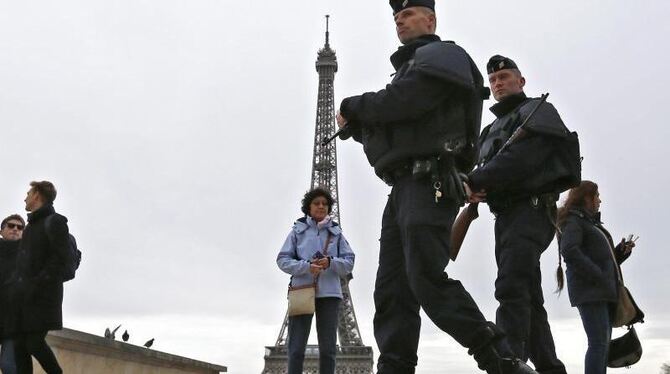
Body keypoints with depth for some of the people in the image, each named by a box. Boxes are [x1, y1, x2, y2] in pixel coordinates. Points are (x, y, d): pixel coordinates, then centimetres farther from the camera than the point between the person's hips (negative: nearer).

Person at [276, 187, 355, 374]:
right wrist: (306, 266, -14)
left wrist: (331, 262, -13)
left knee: (328, 349, 0)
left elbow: (349, 263, 8)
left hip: (329, 293, 1)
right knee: (296, 348, -4)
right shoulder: (298, 230, 10)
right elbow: (283, 260, 4)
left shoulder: (336, 232, 13)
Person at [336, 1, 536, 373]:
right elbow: (387, 127, 26)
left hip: (428, 184, -10)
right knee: (391, 291, 1)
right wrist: (356, 126, 8)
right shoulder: (408, 67, 32)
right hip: (403, 189, 10)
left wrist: (351, 107, 1)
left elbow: (400, 102, -13)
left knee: (428, 280, -21)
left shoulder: (441, 55, 4)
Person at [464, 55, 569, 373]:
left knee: (511, 288, -23)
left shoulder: (537, 111, 2)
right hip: (505, 216, 9)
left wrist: (474, 181, -17)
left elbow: (521, 158, -15)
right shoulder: (492, 129, 27)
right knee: (528, 298, 10)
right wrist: (474, 187, -6)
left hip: (531, 210, -9)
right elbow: (486, 168, 18)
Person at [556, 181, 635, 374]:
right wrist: (598, 276, -21)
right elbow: (569, 250, -19)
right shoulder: (574, 220, -1)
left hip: (604, 291, 9)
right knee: (599, 342, -18)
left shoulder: (592, 223, 26)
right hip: (589, 290, -9)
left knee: (604, 344, 3)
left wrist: (622, 250, 8)